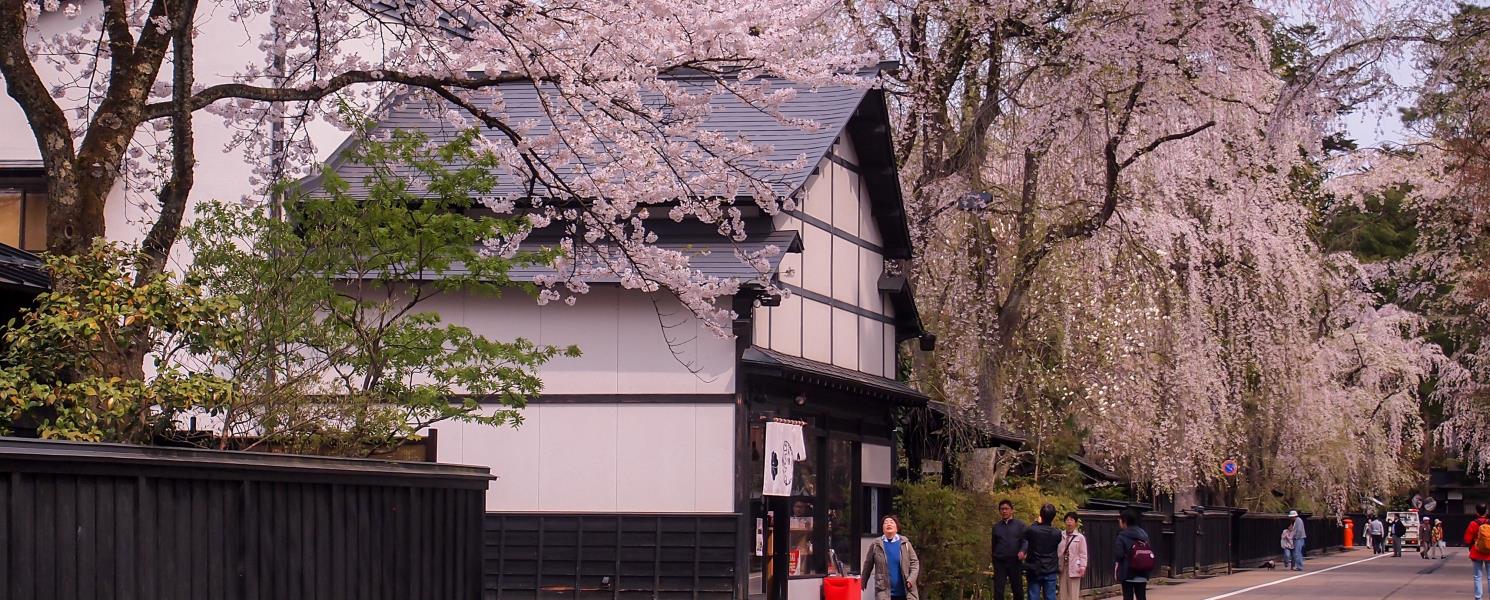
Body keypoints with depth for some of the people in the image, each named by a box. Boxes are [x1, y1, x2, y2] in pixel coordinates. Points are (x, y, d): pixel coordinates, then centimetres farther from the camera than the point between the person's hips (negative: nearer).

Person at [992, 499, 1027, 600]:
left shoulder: (1019, 525, 6)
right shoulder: (996, 527, 13)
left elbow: (1025, 541, -2)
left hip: (1015, 562, -2)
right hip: (1000, 562, 2)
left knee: (1018, 590, 4)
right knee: (998, 591, -4)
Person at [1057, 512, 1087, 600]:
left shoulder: (1080, 537, -3)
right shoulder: (1061, 536, 5)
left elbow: (1083, 554, -4)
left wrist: (1082, 567, -11)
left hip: (1074, 568, -4)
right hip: (1063, 567, 4)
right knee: (1063, 593, 7)